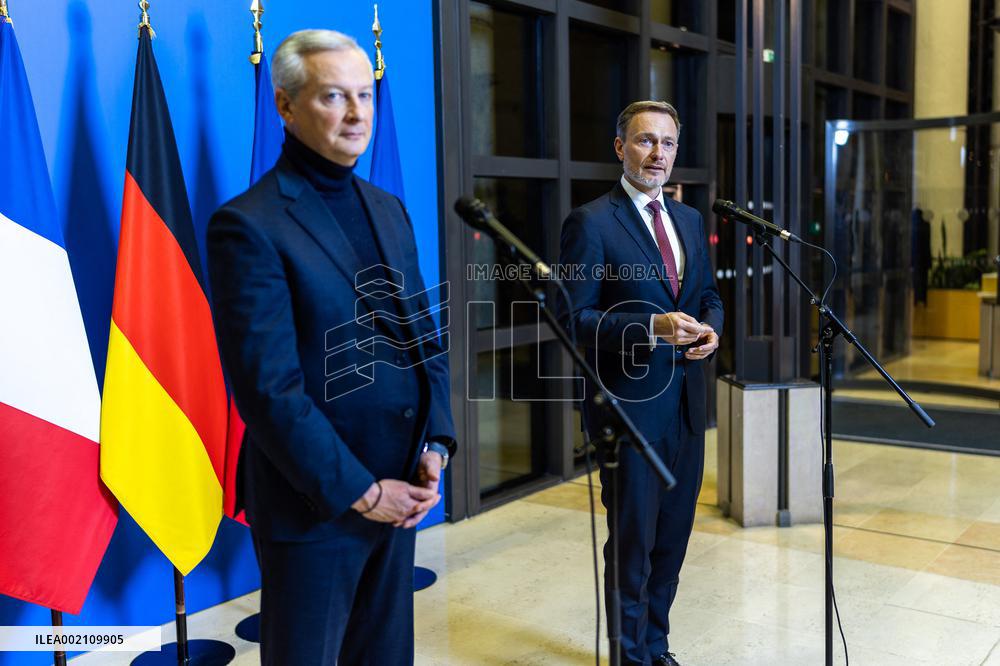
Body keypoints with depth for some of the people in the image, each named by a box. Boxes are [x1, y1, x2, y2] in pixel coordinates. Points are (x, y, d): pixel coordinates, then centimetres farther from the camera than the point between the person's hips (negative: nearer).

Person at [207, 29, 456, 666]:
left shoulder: (389, 209, 9)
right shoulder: (248, 225, -14)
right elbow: (268, 388, -18)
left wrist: (436, 446, -2)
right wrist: (360, 491, -16)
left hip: (399, 494, 6)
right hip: (313, 504, -6)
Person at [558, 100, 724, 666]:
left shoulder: (690, 220, 12)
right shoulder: (591, 223, -10)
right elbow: (573, 318, -15)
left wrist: (711, 327, -3)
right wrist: (651, 327, -25)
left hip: (686, 400, 7)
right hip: (629, 403, -7)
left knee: (674, 534, 17)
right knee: (634, 538, 5)